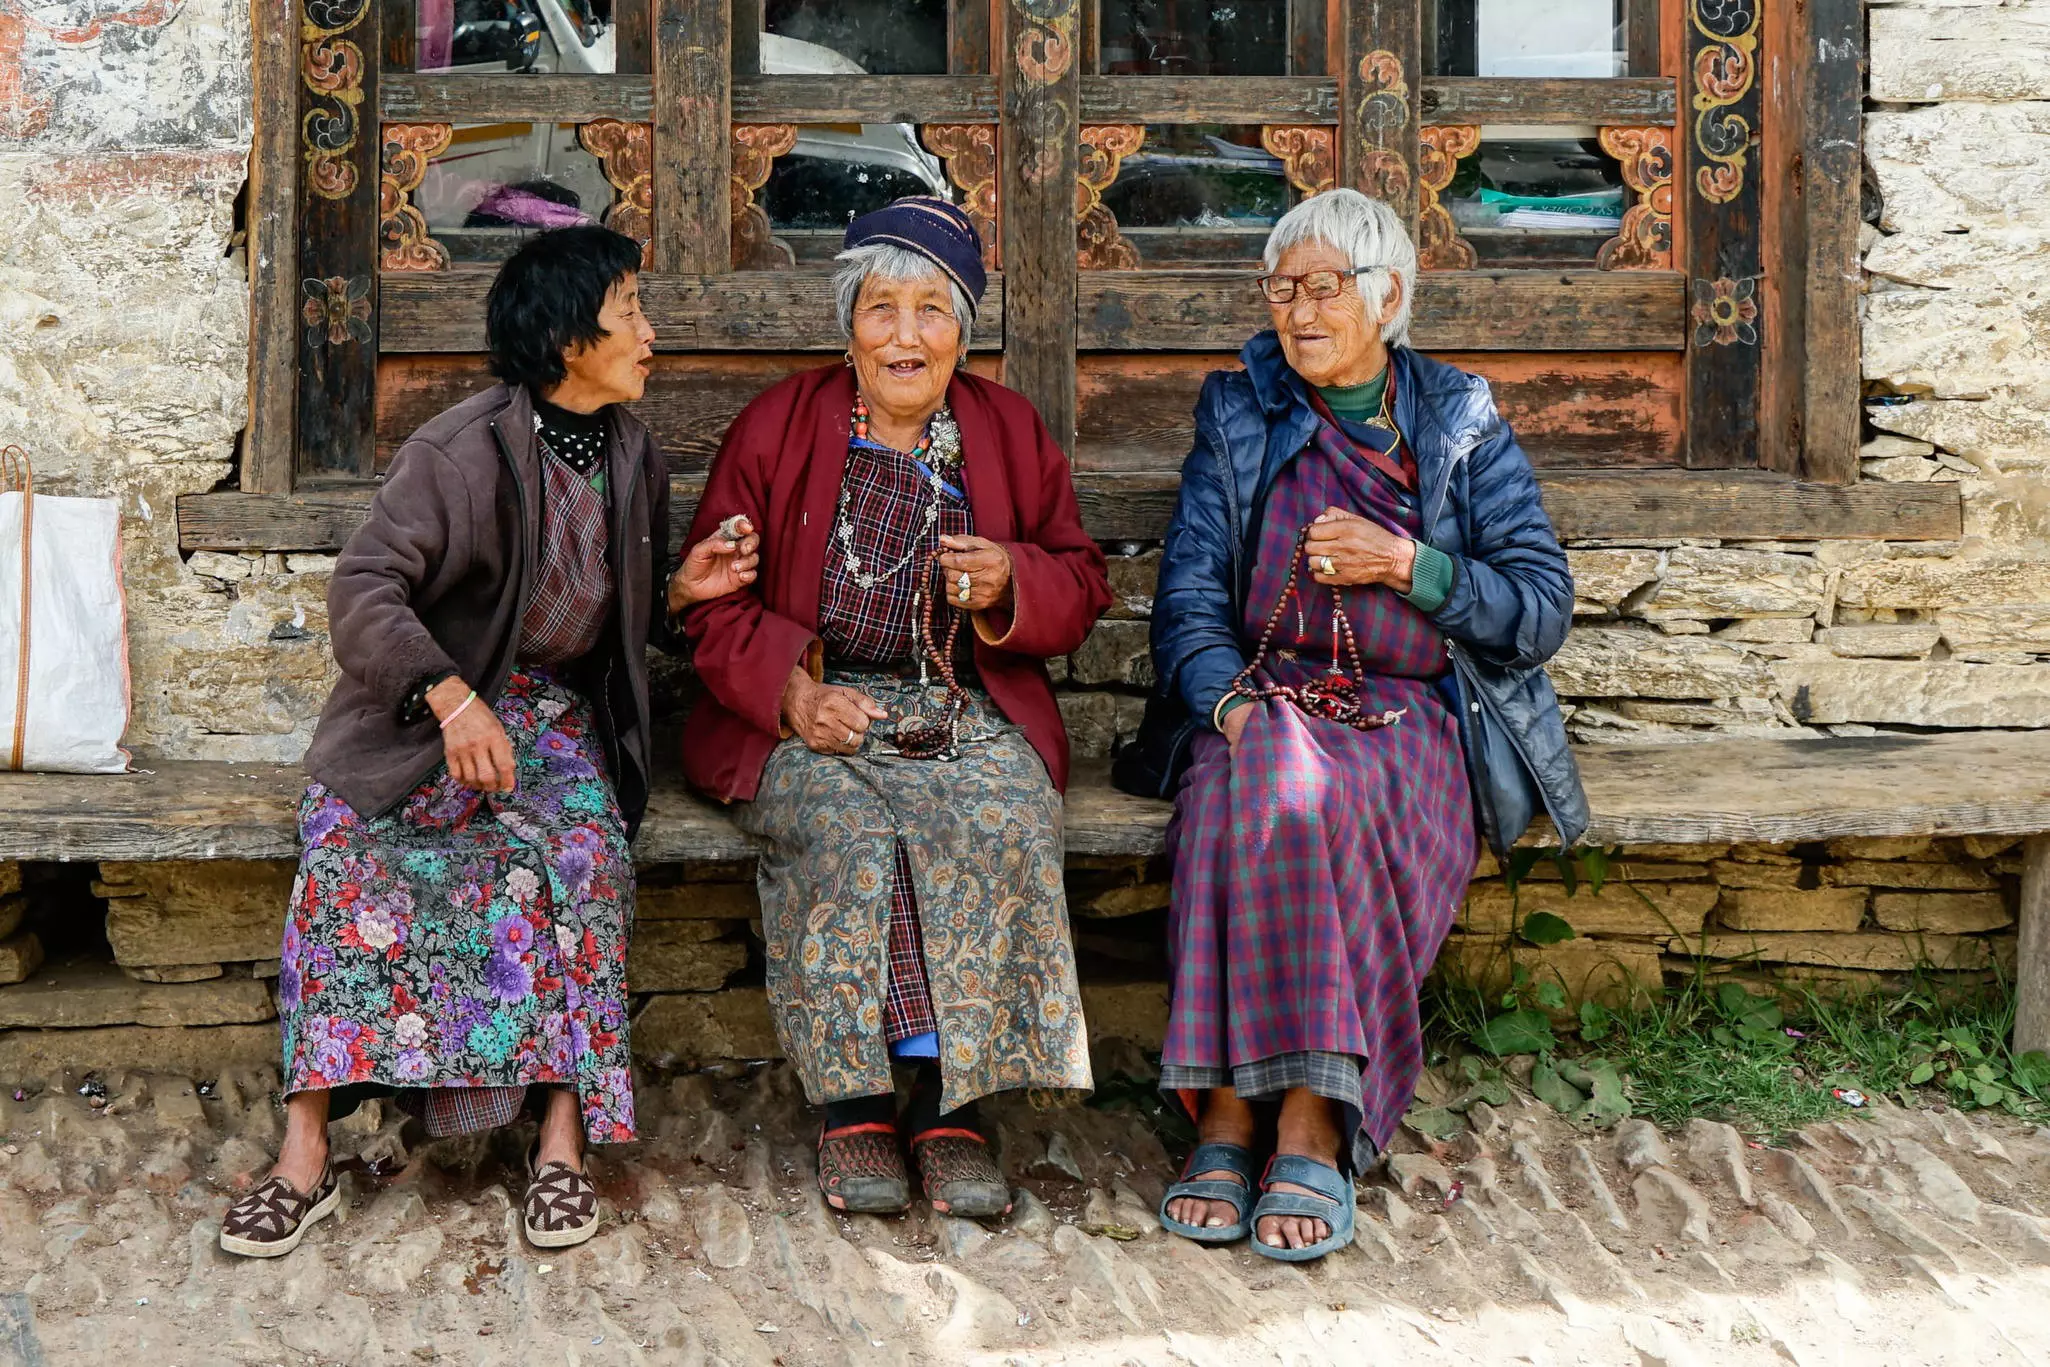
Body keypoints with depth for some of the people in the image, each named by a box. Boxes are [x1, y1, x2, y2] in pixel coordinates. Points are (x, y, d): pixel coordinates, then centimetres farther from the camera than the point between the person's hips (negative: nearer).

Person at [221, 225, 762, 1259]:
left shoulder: (633, 456, 8)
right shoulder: (463, 452, -13)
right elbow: (363, 589, -20)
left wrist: (682, 589, -1)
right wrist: (450, 695, -34)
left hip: (556, 711, 4)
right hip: (421, 717, -3)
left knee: (581, 853, -27)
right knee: (347, 852, -28)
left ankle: (564, 1136, -24)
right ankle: (306, 1151, -25)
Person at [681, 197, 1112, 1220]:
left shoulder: (1011, 432, 12)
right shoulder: (777, 426, 5)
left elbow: (1081, 587, 14)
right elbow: (713, 603, 3)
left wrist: (1012, 583, -9)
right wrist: (790, 687, -14)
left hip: (968, 711, 2)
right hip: (808, 713, -1)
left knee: (1002, 827, -30)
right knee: (845, 835, -33)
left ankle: (950, 1107, -22)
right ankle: (851, 1107, -20)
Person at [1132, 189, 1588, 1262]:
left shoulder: (1465, 425, 10)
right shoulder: (1240, 418, 13)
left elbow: (1543, 611, 5)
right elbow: (1188, 596, 5)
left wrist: (1406, 563, -9)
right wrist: (1232, 698, -15)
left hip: (1413, 715, -1)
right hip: (1264, 697, 1)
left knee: (1336, 796, -36)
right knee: (1268, 779, -36)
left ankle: (1237, 1107, -33)